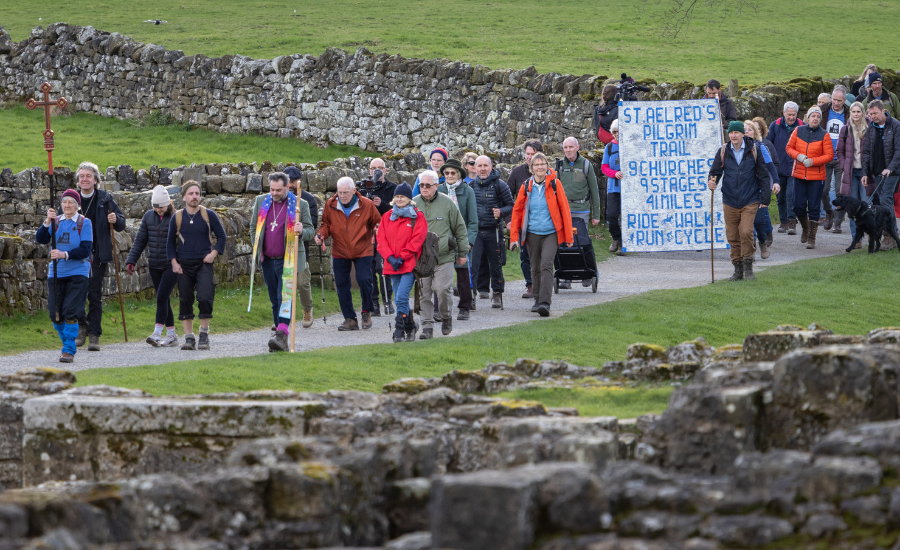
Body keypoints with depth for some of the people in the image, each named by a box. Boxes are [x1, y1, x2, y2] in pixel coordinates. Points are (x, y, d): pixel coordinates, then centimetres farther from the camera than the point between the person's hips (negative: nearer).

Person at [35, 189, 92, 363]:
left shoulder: (84, 223, -2)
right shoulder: (55, 222, 8)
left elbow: (85, 250, -9)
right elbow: (40, 239, -4)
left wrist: (64, 255, -20)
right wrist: (47, 222, -19)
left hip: (77, 274, -4)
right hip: (56, 274, 4)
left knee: (70, 314, -12)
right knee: (55, 315, 4)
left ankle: (69, 350, -4)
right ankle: (67, 341, 27)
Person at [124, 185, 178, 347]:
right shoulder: (148, 216, 6)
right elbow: (140, 240, 10)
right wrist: (131, 261, 4)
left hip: (172, 265, -5)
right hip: (154, 266, 5)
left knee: (161, 297, -16)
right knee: (163, 300, 8)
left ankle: (157, 333, -18)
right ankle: (172, 336, 15)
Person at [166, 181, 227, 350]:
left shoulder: (208, 215, 2)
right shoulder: (177, 218, 5)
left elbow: (221, 235, 9)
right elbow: (170, 242, 12)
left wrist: (213, 253, -4)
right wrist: (174, 262, 1)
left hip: (204, 264, -2)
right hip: (184, 265, 2)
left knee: (205, 298, -15)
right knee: (185, 301, 1)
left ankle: (204, 334, 1)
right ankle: (189, 338, 8)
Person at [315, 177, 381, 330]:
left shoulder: (366, 205, -7)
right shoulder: (330, 205, -2)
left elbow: (376, 223, 5)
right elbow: (326, 224, 11)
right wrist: (321, 235, -9)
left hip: (362, 251, -3)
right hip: (339, 253, 3)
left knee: (364, 280, -15)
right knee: (342, 285, 1)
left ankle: (367, 312, 10)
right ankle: (350, 319, 12)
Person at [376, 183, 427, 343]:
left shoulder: (417, 217, 0)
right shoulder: (387, 217, 12)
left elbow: (417, 240, -7)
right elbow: (381, 240, 6)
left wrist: (402, 257, -12)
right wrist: (390, 257, -9)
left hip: (409, 264, -5)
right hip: (392, 265, 5)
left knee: (401, 298, -16)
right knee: (400, 300, 10)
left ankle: (399, 332, -15)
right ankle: (410, 327, 25)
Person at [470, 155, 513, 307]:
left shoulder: (500, 185, -2)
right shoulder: (471, 185, 7)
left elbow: (511, 206, 2)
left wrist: (501, 212, -18)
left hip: (493, 231, -2)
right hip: (475, 232, 2)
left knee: (495, 265, 7)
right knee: (471, 265, -8)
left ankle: (497, 294, 22)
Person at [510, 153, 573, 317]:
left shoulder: (555, 184, -3)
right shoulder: (527, 186, 4)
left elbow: (564, 209, -1)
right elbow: (517, 211, 9)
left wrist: (568, 236, -2)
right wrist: (514, 237, 5)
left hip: (551, 233, -3)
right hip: (532, 233, 3)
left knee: (546, 265, -17)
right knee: (536, 268, 11)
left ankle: (545, 302, -22)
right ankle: (538, 300, 28)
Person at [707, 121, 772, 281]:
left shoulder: (753, 150, -1)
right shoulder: (723, 152, 3)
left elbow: (763, 175, 4)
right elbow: (715, 171, 8)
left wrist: (765, 198, 2)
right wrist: (712, 182, -16)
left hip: (749, 201, -3)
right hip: (730, 201, 3)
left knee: (746, 232, -15)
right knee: (732, 236, 3)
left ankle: (748, 268, -2)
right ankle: (738, 270, 14)